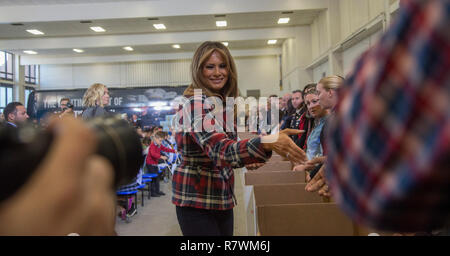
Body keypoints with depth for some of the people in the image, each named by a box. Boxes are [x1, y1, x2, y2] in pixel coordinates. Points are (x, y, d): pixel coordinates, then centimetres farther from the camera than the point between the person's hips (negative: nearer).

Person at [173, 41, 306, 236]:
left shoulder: (221, 102, 9)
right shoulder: (197, 103, -20)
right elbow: (221, 150, -36)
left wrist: (246, 160, 7)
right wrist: (267, 143, -51)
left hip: (222, 197, 9)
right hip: (198, 200, -9)